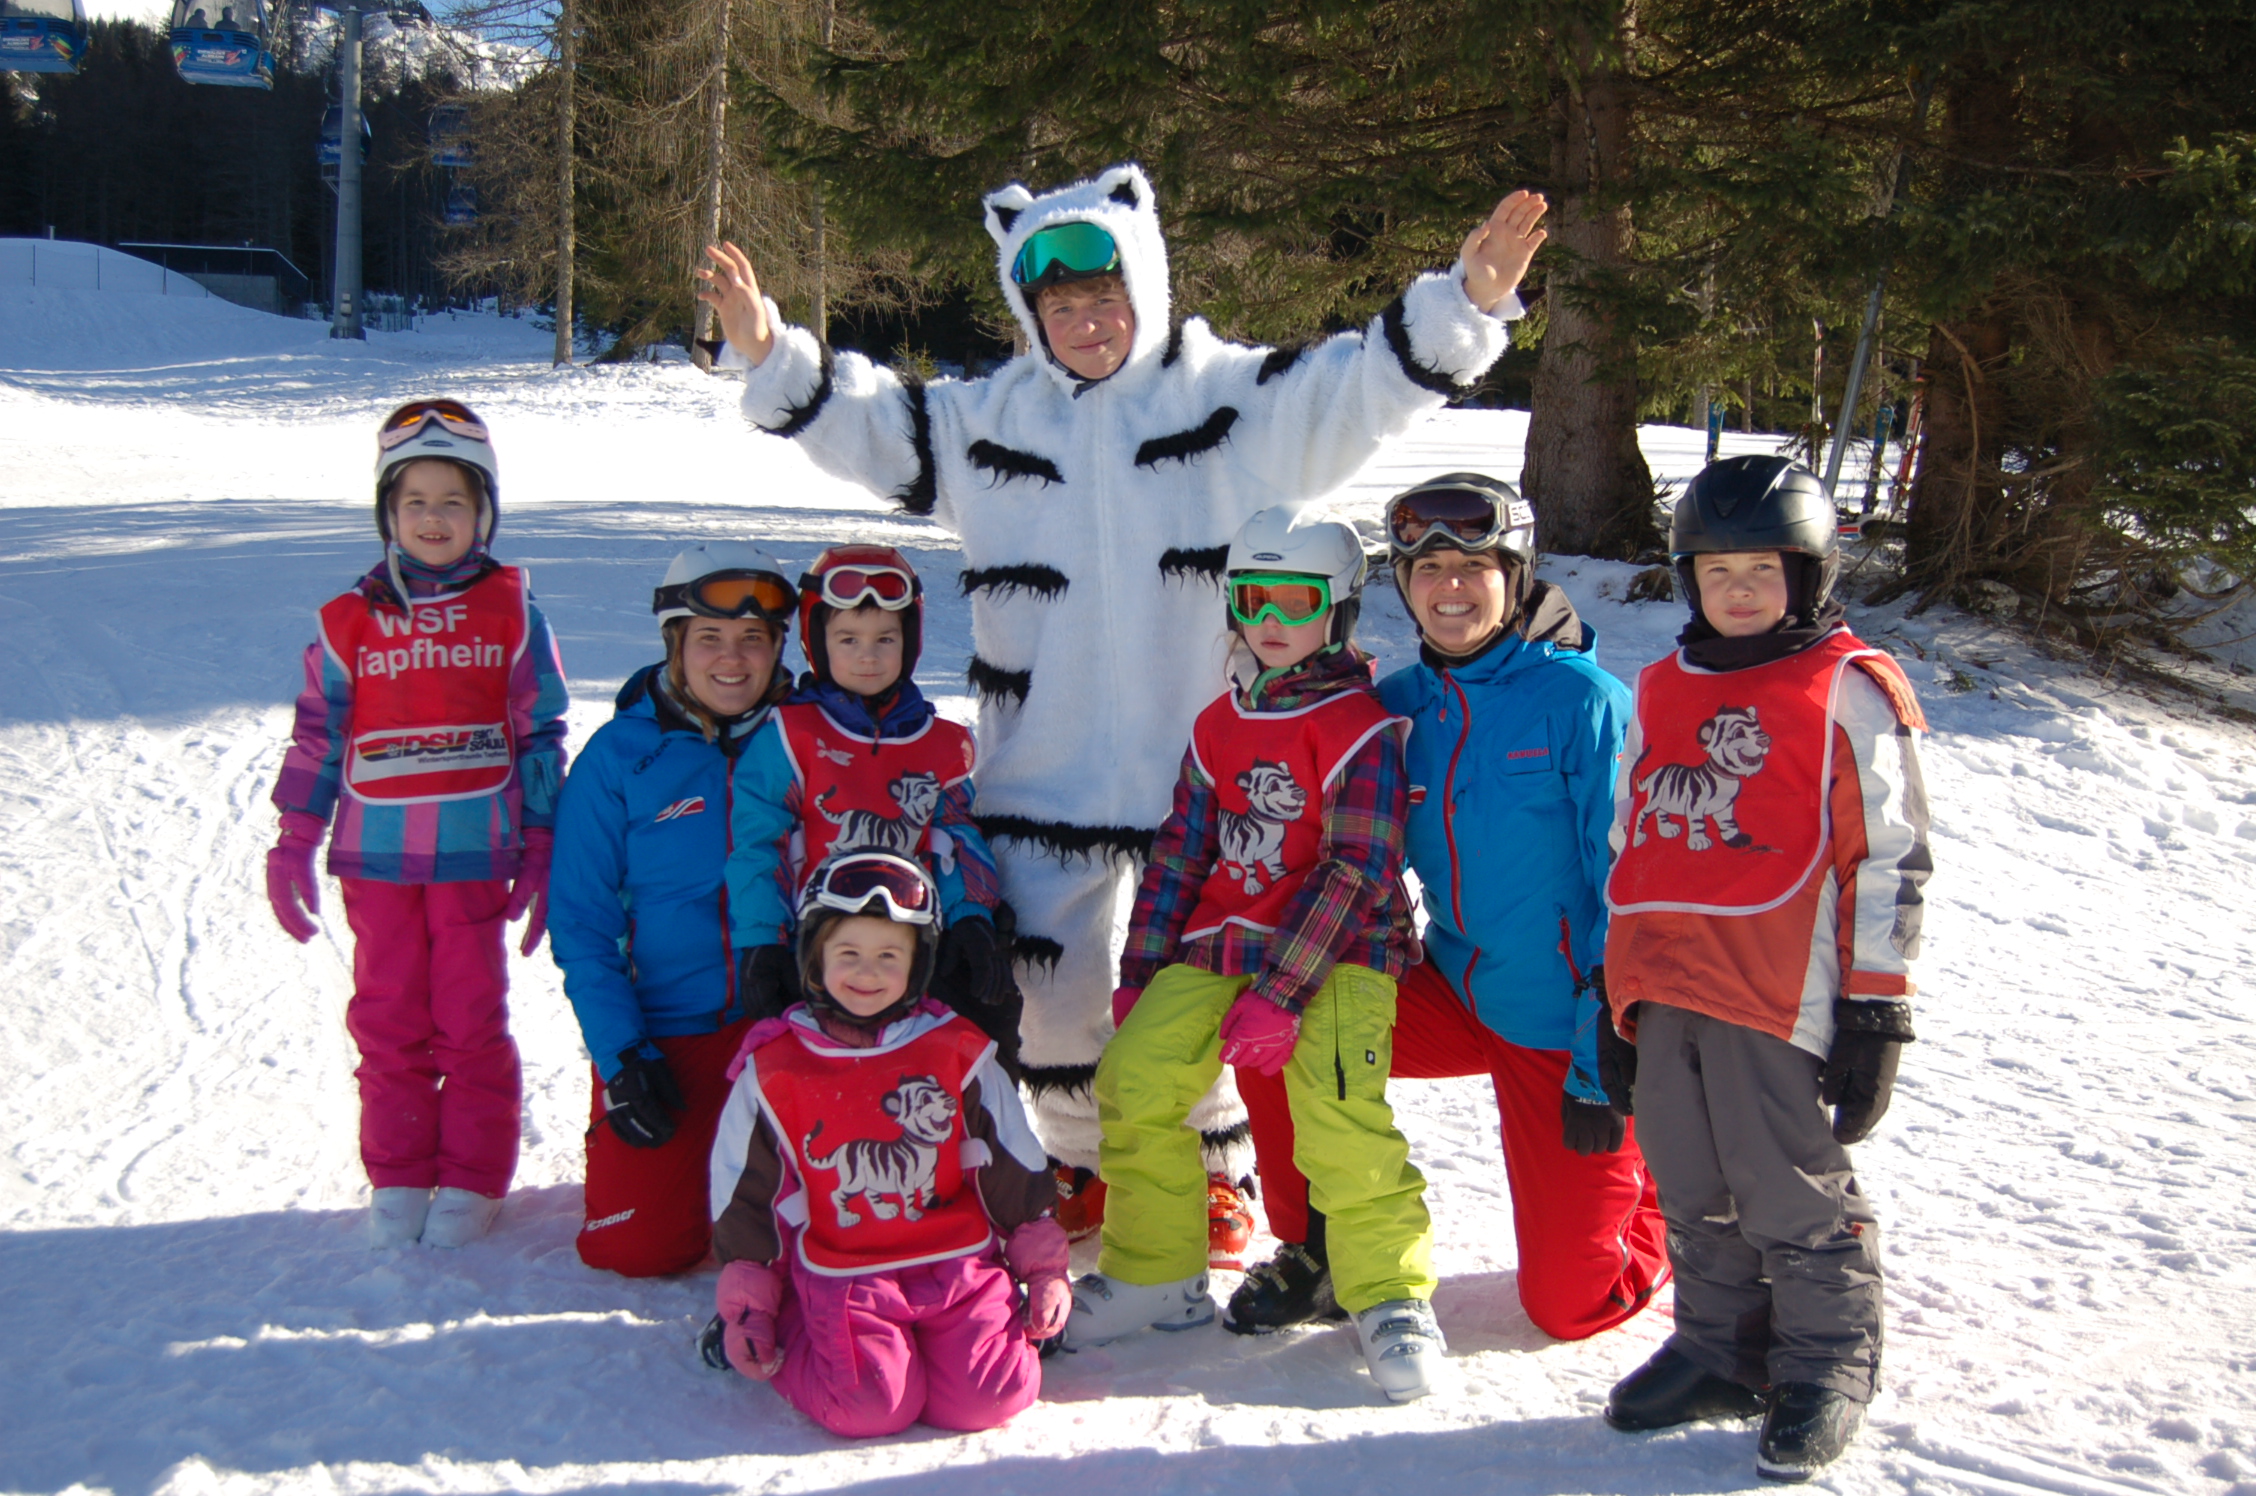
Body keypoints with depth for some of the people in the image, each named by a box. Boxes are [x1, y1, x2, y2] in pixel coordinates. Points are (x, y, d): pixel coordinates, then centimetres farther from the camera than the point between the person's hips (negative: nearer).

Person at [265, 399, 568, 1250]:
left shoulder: (511, 613, 2)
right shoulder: (349, 622, 6)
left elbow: (541, 738, 5)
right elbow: (316, 738, 11)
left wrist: (540, 855, 3)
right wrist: (293, 847, 7)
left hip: (475, 857, -2)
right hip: (375, 857, 2)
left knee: (471, 1021, 3)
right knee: (388, 1021, 8)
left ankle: (472, 1181, 15)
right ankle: (397, 1179, 20)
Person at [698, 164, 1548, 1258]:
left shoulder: (1228, 398, 0)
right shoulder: (987, 421, 9)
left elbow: (1357, 388, -6)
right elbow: (863, 422, 15)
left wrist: (1464, 304, -19)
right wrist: (770, 356, 2)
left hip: (1198, 774, -3)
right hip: (1042, 772, 3)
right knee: (1056, 989, 10)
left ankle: (1210, 1170, 28)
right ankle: (1085, 1164, 32)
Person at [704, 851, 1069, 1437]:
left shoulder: (958, 1053, 4)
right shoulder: (773, 1070, 1)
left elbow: (1015, 1172, 11)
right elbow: (743, 1196, 9)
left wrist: (1044, 1269, 10)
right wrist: (746, 1306, 8)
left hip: (961, 1263, 1)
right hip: (842, 1275, -1)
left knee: (985, 1400, -15)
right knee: (870, 1408, -19)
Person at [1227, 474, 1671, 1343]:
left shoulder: (1582, 698, -15)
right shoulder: (1402, 705, 2)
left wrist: (1605, 1061, -18)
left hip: (1564, 1025, -5)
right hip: (1456, 993, 5)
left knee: (1567, 1304, -1)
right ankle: (1315, 1253, 10)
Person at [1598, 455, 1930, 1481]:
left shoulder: (1848, 692, -2)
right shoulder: (1662, 691, 16)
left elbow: (1889, 860, -4)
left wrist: (1875, 1010, -8)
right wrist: (1619, 993, 19)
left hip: (1779, 1001, -6)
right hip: (1663, 992, 6)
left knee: (1790, 1192, 1)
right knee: (1694, 1194, 14)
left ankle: (1826, 1368, 18)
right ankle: (1721, 1350, 29)